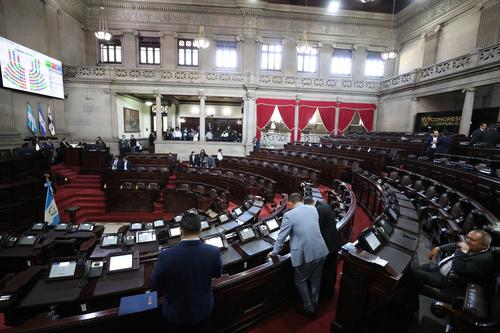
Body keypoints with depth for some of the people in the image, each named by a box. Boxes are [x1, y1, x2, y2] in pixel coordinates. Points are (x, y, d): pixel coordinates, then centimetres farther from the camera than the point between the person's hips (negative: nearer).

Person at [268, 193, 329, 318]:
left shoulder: (289, 215, -13)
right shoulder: (313, 209, 4)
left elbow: (281, 237, -7)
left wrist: (274, 252, 9)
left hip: (305, 255, -6)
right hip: (321, 251, 6)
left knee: (301, 281, 20)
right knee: (315, 279, 26)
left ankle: (309, 309, 34)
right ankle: (314, 305, 46)